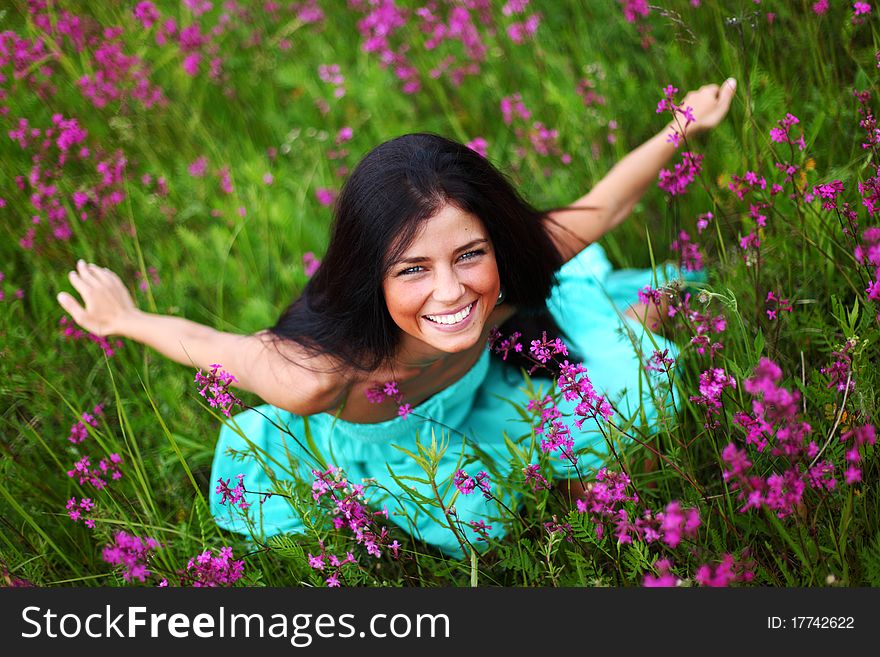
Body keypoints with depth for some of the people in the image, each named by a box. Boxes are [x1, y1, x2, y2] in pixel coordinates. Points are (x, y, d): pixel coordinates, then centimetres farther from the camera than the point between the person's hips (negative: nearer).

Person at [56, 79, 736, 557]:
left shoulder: (510, 277, -38)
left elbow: (604, 205, -20)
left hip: (471, 400, 2)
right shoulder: (319, 377, -48)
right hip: (371, 454, -2)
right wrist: (126, 318, -11)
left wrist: (683, 127, -9)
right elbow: (206, 344, -29)